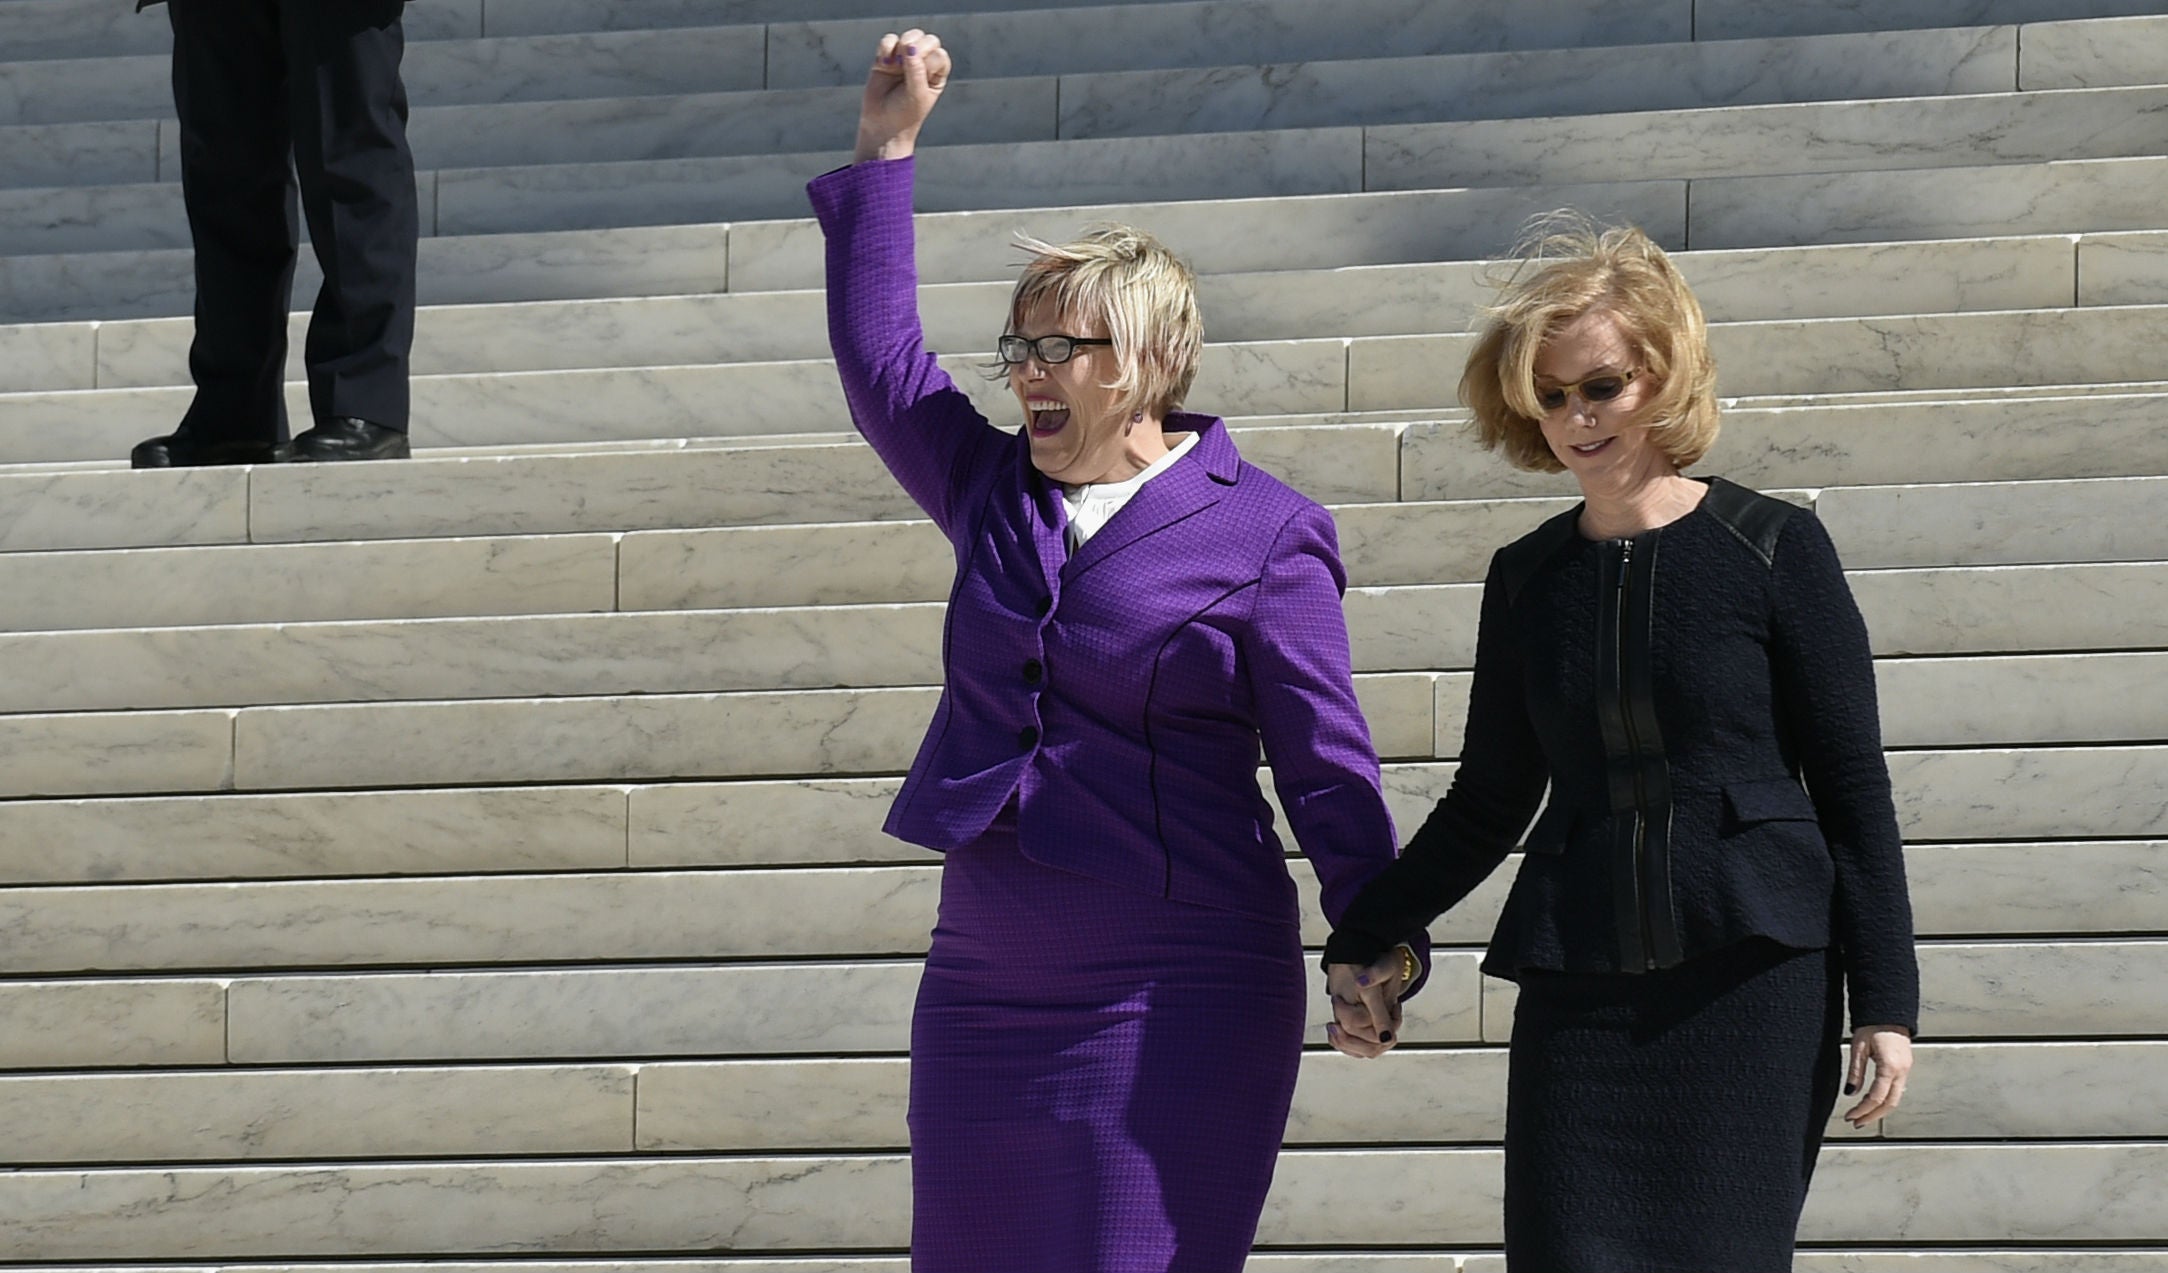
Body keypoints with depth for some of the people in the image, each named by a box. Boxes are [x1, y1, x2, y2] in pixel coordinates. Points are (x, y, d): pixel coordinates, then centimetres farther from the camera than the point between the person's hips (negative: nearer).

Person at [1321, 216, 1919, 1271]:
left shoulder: (1774, 550, -1)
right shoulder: (1527, 579, 10)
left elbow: (1853, 788, 1)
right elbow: (1488, 807, 19)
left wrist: (1885, 998, -3)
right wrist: (1360, 941, 9)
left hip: (1755, 984, -3)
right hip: (1578, 990, 3)